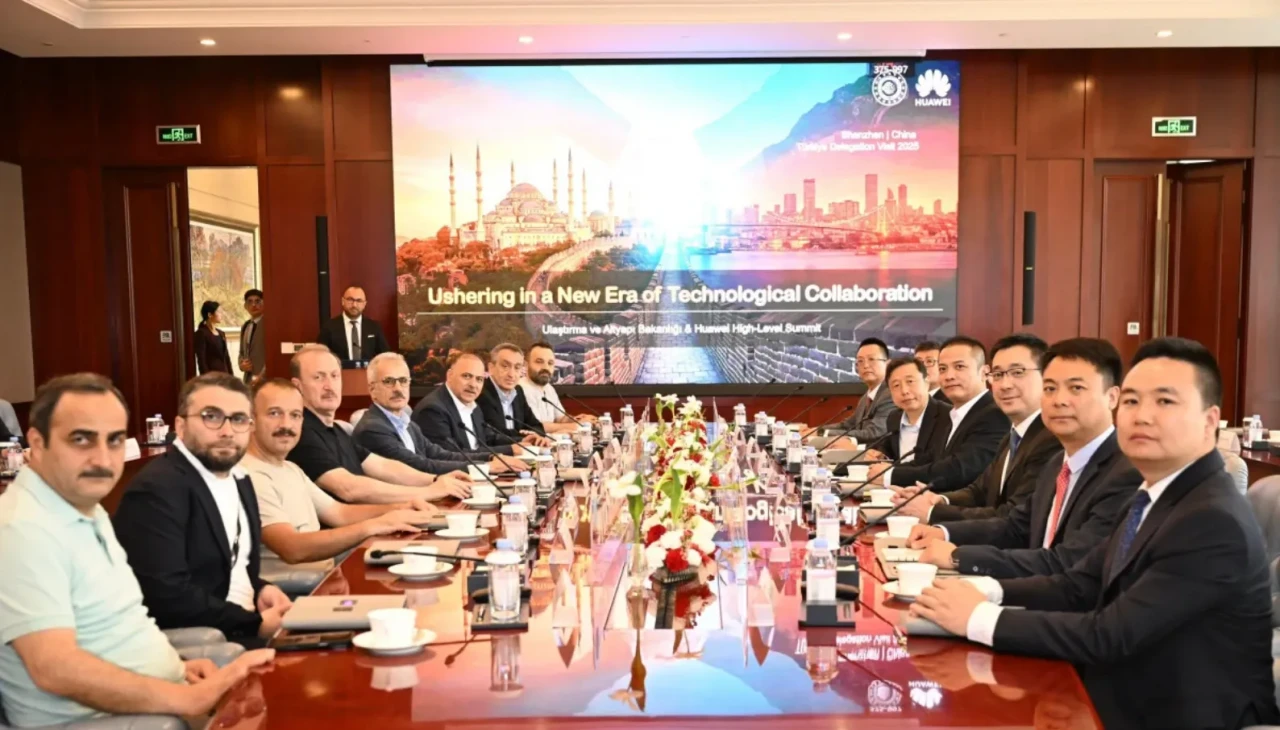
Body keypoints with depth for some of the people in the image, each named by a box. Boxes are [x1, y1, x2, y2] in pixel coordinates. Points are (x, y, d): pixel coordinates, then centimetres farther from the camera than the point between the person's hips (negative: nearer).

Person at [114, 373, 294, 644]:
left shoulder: (239, 481, 12)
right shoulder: (157, 488, -16)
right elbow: (166, 595, -23)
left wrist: (260, 589, -2)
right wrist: (257, 623, -18)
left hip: (245, 633, 9)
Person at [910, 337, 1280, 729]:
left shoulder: (1214, 521, -24)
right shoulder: (1150, 499, 6)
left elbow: (1109, 635, -27)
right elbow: (1078, 585, 3)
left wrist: (979, 618, -24)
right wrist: (984, 590, -13)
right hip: (1126, 699, 7)